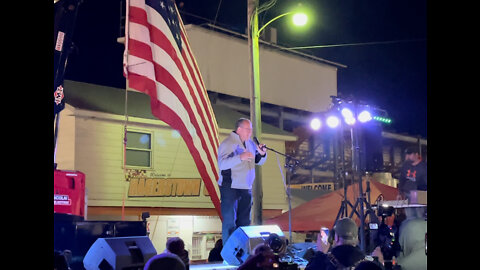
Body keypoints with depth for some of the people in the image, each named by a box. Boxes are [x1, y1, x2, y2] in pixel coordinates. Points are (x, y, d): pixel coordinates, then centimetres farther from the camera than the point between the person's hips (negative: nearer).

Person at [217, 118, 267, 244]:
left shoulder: (250, 143, 11)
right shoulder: (227, 143, -12)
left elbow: (259, 162, 18)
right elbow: (222, 164, -24)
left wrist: (262, 154, -4)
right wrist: (240, 157, -33)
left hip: (246, 188, 7)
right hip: (230, 188, -7)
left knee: (244, 221, 12)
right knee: (230, 221, -5)